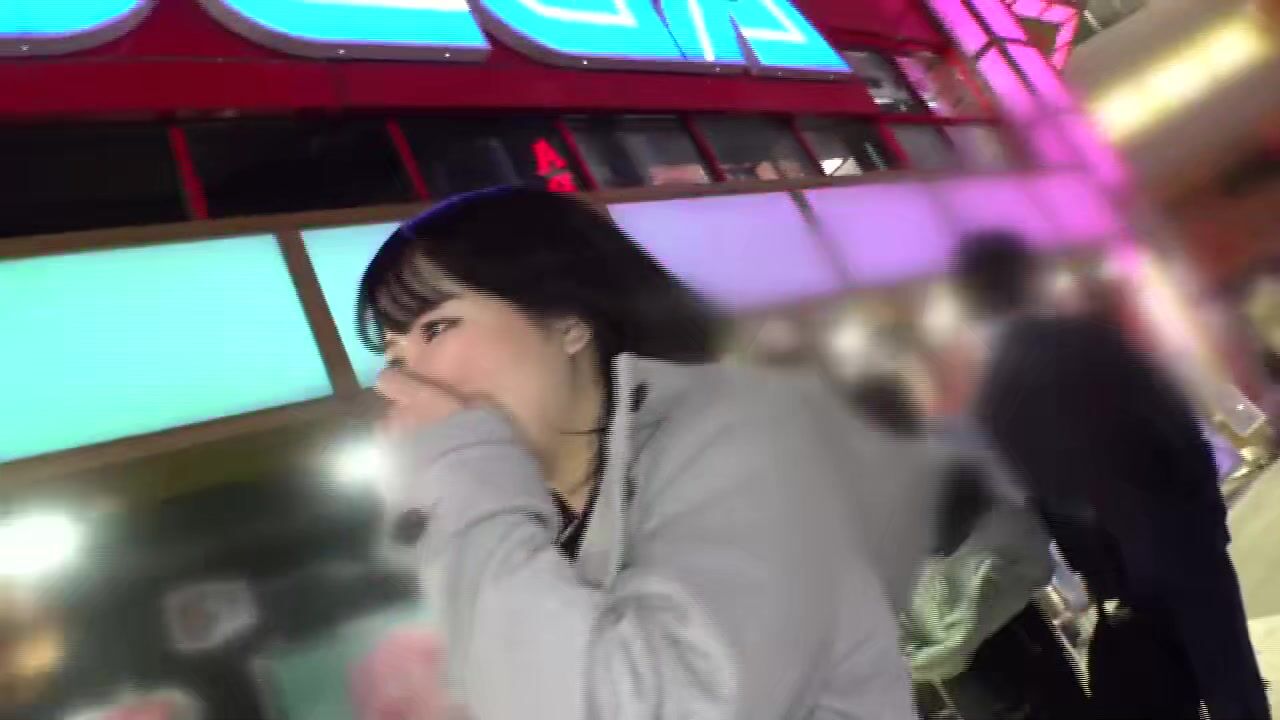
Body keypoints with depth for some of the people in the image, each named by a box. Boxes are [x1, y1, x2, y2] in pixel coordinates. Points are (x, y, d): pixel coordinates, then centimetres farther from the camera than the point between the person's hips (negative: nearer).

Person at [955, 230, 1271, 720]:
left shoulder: (988, 403, -4)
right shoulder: (1089, 338, -14)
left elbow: (1037, 500, 0)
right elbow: (1178, 425, -11)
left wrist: (1101, 580, 8)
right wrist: (1206, 507, 4)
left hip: (1123, 575, 3)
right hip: (1180, 541, -3)